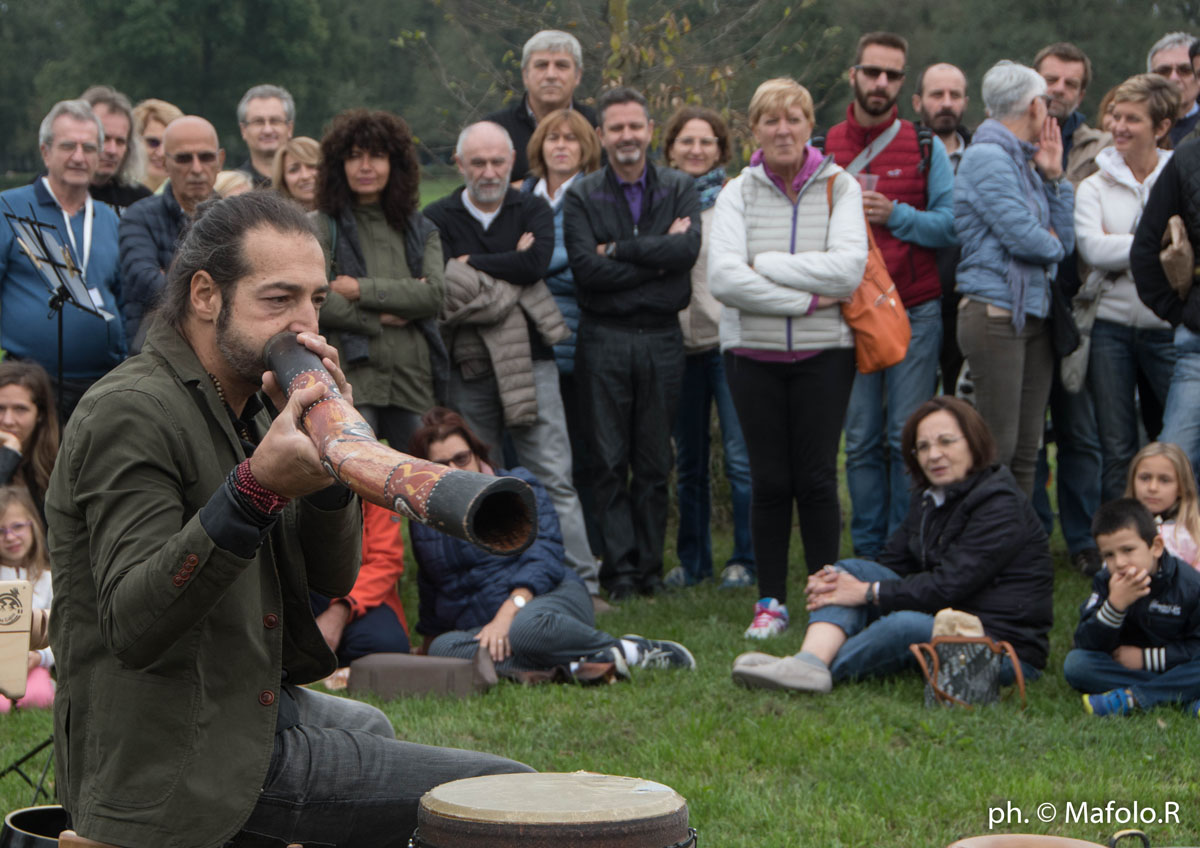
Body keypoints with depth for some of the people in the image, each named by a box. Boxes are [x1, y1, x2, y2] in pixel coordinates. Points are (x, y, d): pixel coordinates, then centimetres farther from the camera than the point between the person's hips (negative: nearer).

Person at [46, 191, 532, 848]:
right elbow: (134, 626, -30)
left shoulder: (240, 403, 13)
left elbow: (332, 577, 7)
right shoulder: (132, 412, -18)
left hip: (245, 705, 10)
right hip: (178, 762, -10)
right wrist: (256, 488, -41)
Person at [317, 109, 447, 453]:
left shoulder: (420, 230, 15)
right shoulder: (322, 227, 4)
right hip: (349, 375, -4)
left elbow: (434, 295, -1)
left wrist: (362, 290, -7)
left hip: (413, 377, 4)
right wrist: (382, 316, -7)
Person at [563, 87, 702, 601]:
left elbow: (689, 248, -11)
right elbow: (586, 269, -11)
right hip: (604, 340, -1)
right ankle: (620, 569, 5)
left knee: (655, 462, 6)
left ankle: (650, 567, 14)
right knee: (609, 462, -1)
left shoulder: (679, 190, 8)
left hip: (662, 339, 1)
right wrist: (658, 257, -10)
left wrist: (619, 249, -12)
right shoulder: (582, 197, 3)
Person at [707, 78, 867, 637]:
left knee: (816, 478, -1)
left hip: (824, 350, -1)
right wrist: (805, 298, -14)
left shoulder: (839, 187, 3)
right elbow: (723, 279, -11)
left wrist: (766, 263, -11)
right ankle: (770, 600, 13)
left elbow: (848, 269, -12)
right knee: (768, 480, 3)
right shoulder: (737, 193, 3)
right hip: (752, 352, 1)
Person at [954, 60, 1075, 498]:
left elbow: (1063, 241, 15)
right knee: (997, 450, -10)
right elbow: (1024, 237, -17)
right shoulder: (987, 157, -9)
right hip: (996, 313, -9)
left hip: (1034, 313, 9)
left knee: (1026, 452, 8)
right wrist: (1053, 244, 4)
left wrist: (1054, 177, 8)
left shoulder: (1024, 162, 19)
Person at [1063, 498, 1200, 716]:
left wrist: (1146, 657, -15)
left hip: (1173, 666, -2)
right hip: (1122, 667, 3)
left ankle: (1131, 698, -29)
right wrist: (1115, 604, -30)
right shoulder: (1106, 583, -4)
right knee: (1075, 663, -26)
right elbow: (1086, 645, -15)